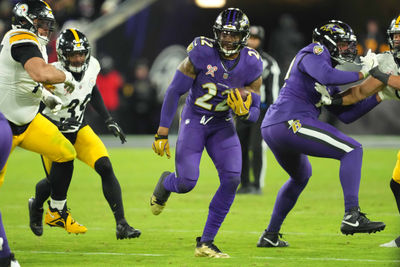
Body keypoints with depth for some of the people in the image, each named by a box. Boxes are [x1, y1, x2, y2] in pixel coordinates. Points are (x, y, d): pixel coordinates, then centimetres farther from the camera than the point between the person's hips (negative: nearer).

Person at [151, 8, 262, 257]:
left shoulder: (252, 64, -9)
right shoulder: (202, 53, -19)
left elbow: (255, 114, -1)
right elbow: (175, 91, -11)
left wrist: (244, 111, -26)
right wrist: (162, 133, -12)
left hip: (223, 124, 3)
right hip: (194, 120, -3)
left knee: (232, 179, -17)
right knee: (186, 182, -16)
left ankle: (206, 242, -6)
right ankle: (166, 183, 26)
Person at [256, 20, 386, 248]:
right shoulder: (315, 52, 1)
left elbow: (345, 114, 24)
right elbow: (327, 76, -20)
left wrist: (377, 97, 21)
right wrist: (361, 74, -8)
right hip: (291, 122, -11)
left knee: (301, 176, 35)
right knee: (352, 150, -9)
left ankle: (270, 235, 37)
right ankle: (352, 216, -23)